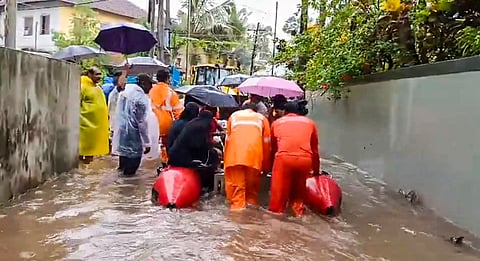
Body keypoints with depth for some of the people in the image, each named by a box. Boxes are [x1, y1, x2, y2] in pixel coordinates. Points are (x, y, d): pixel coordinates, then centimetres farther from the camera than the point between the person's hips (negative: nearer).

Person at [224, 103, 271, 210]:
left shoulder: (234, 115, 29)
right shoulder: (261, 118, 26)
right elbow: (266, 142, 21)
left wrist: (225, 160, 31)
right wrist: (265, 166, 25)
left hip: (234, 155, 0)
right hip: (254, 155, 0)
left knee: (236, 184, 2)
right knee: (252, 185, 13)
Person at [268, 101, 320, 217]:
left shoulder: (277, 122, 23)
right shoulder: (310, 122, 25)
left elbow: (273, 147, 31)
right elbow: (315, 150, 30)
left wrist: (273, 163, 45)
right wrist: (316, 170, 40)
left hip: (284, 157, -2)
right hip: (305, 159, 2)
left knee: (279, 192, 9)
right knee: (299, 192, 20)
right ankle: (298, 214, 21)